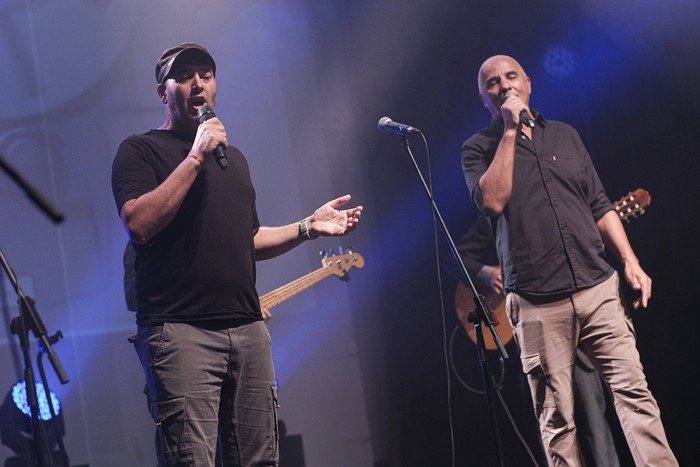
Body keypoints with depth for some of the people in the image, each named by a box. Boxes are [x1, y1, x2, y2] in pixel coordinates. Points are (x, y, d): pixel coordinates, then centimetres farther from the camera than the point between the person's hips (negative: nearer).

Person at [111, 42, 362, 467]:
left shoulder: (234, 157, 24)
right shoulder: (141, 150, 4)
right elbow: (139, 224, -14)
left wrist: (308, 227, 15)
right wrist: (196, 156, -12)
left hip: (249, 329, 6)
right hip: (179, 331, -6)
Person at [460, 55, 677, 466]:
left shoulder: (566, 136, 16)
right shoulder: (479, 149, 6)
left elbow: (599, 205, 17)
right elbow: (493, 201, -14)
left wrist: (630, 262, 5)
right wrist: (510, 130, -9)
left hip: (598, 288, 3)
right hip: (537, 304, -3)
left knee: (633, 390, -6)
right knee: (556, 416, -1)